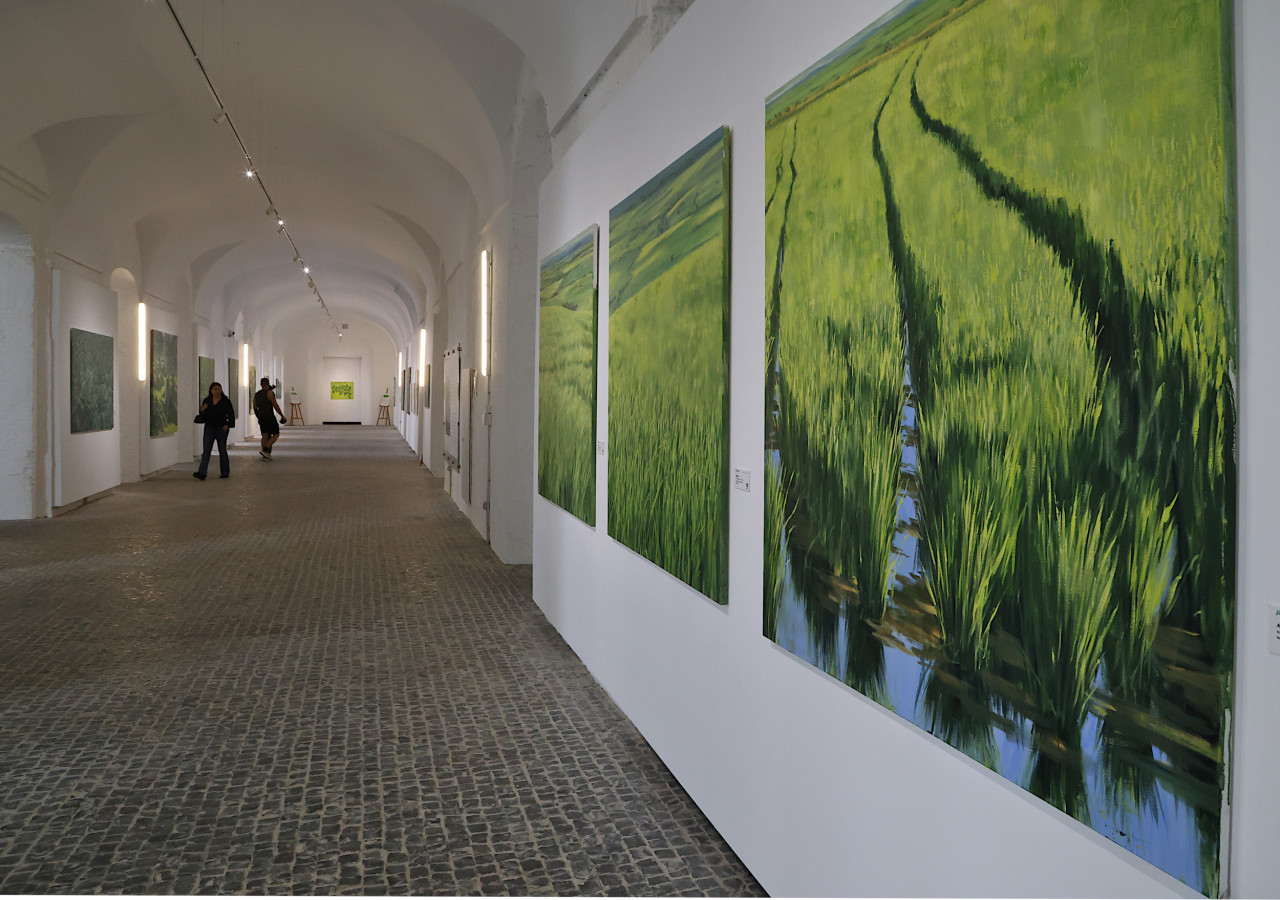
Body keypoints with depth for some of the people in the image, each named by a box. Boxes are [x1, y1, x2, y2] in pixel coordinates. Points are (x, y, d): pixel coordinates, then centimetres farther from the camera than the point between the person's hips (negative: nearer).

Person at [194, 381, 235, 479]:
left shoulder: (226, 401, -1)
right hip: (209, 428, 2)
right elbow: (202, 415, 12)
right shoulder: (207, 401, 7)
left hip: (221, 428, -2)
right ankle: (202, 472, -13)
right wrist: (202, 410, -9)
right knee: (206, 450, -6)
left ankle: (225, 473, 16)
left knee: (222, 451, 6)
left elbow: (231, 415, 0)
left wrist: (228, 425, -13)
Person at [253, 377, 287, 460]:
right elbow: (275, 405, -12)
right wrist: (282, 416, -3)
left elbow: (255, 408, 16)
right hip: (269, 417, -7)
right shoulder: (269, 392, -9)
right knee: (276, 434, 0)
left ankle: (265, 455, 3)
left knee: (265, 435, 9)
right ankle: (265, 450, -16)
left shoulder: (256, 395, 12)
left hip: (261, 418, 7)